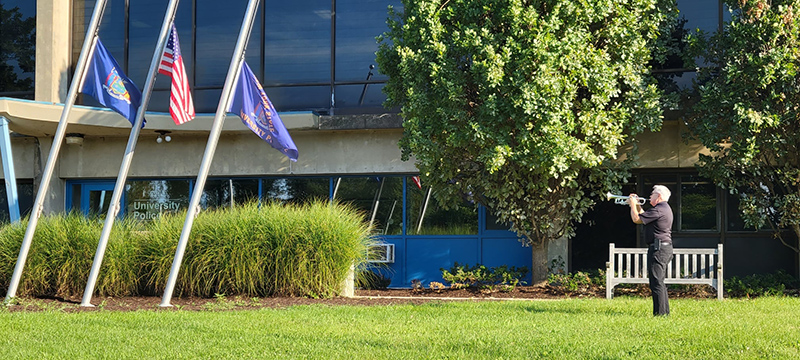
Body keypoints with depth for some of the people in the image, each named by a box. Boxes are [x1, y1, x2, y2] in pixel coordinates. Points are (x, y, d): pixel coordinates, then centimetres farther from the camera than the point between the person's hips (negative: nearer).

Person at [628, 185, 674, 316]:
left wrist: (633, 204, -1)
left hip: (658, 248, -11)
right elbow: (645, 217, 29)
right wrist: (637, 205, 24)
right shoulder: (665, 208, 18)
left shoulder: (659, 210, -17)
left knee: (656, 282, -9)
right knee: (659, 282, 17)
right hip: (665, 247, 11)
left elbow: (637, 219, -15)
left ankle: (659, 313, -10)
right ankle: (665, 311, 21)